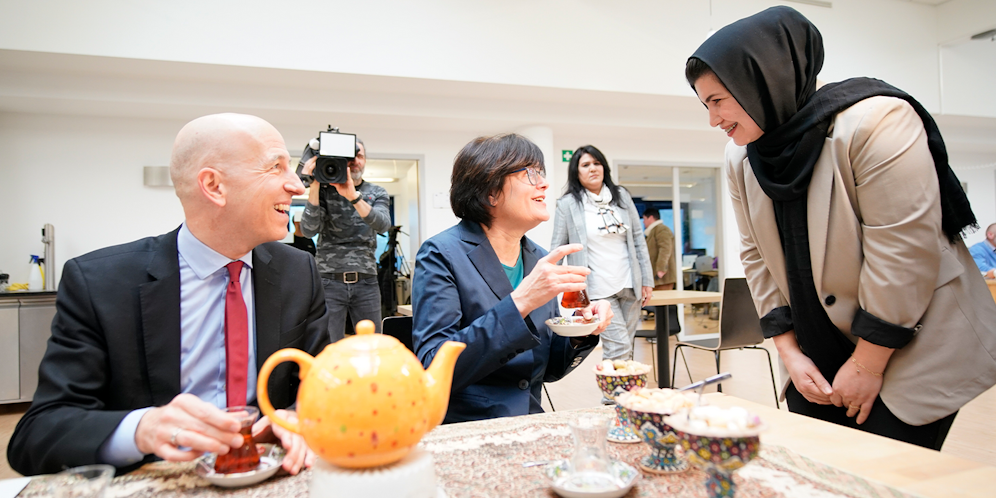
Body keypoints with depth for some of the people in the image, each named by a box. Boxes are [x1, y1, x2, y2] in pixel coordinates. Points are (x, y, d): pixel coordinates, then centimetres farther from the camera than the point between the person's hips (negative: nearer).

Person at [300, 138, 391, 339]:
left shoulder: (377, 193, 9)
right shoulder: (324, 191, 5)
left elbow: (383, 224, -12)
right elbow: (309, 230, -9)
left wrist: (353, 196, -25)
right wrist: (314, 185, -15)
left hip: (366, 282, 2)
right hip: (330, 279, -1)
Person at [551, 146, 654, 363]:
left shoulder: (622, 196, 7)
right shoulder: (568, 204, -3)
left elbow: (638, 239, 10)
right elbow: (557, 249, -1)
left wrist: (647, 280, 7)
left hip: (629, 285, 4)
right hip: (598, 289, -4)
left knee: (625, 350, 9)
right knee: (619, 349, -8)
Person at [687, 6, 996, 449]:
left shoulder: (874, 121, -20)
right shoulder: (741, 157, 1)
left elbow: (903, 253, -21)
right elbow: (758, 258, 5)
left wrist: (867, 364, -16)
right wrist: (789, 352, 0)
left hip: (910, 350, -5)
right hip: (816, 359, 6)